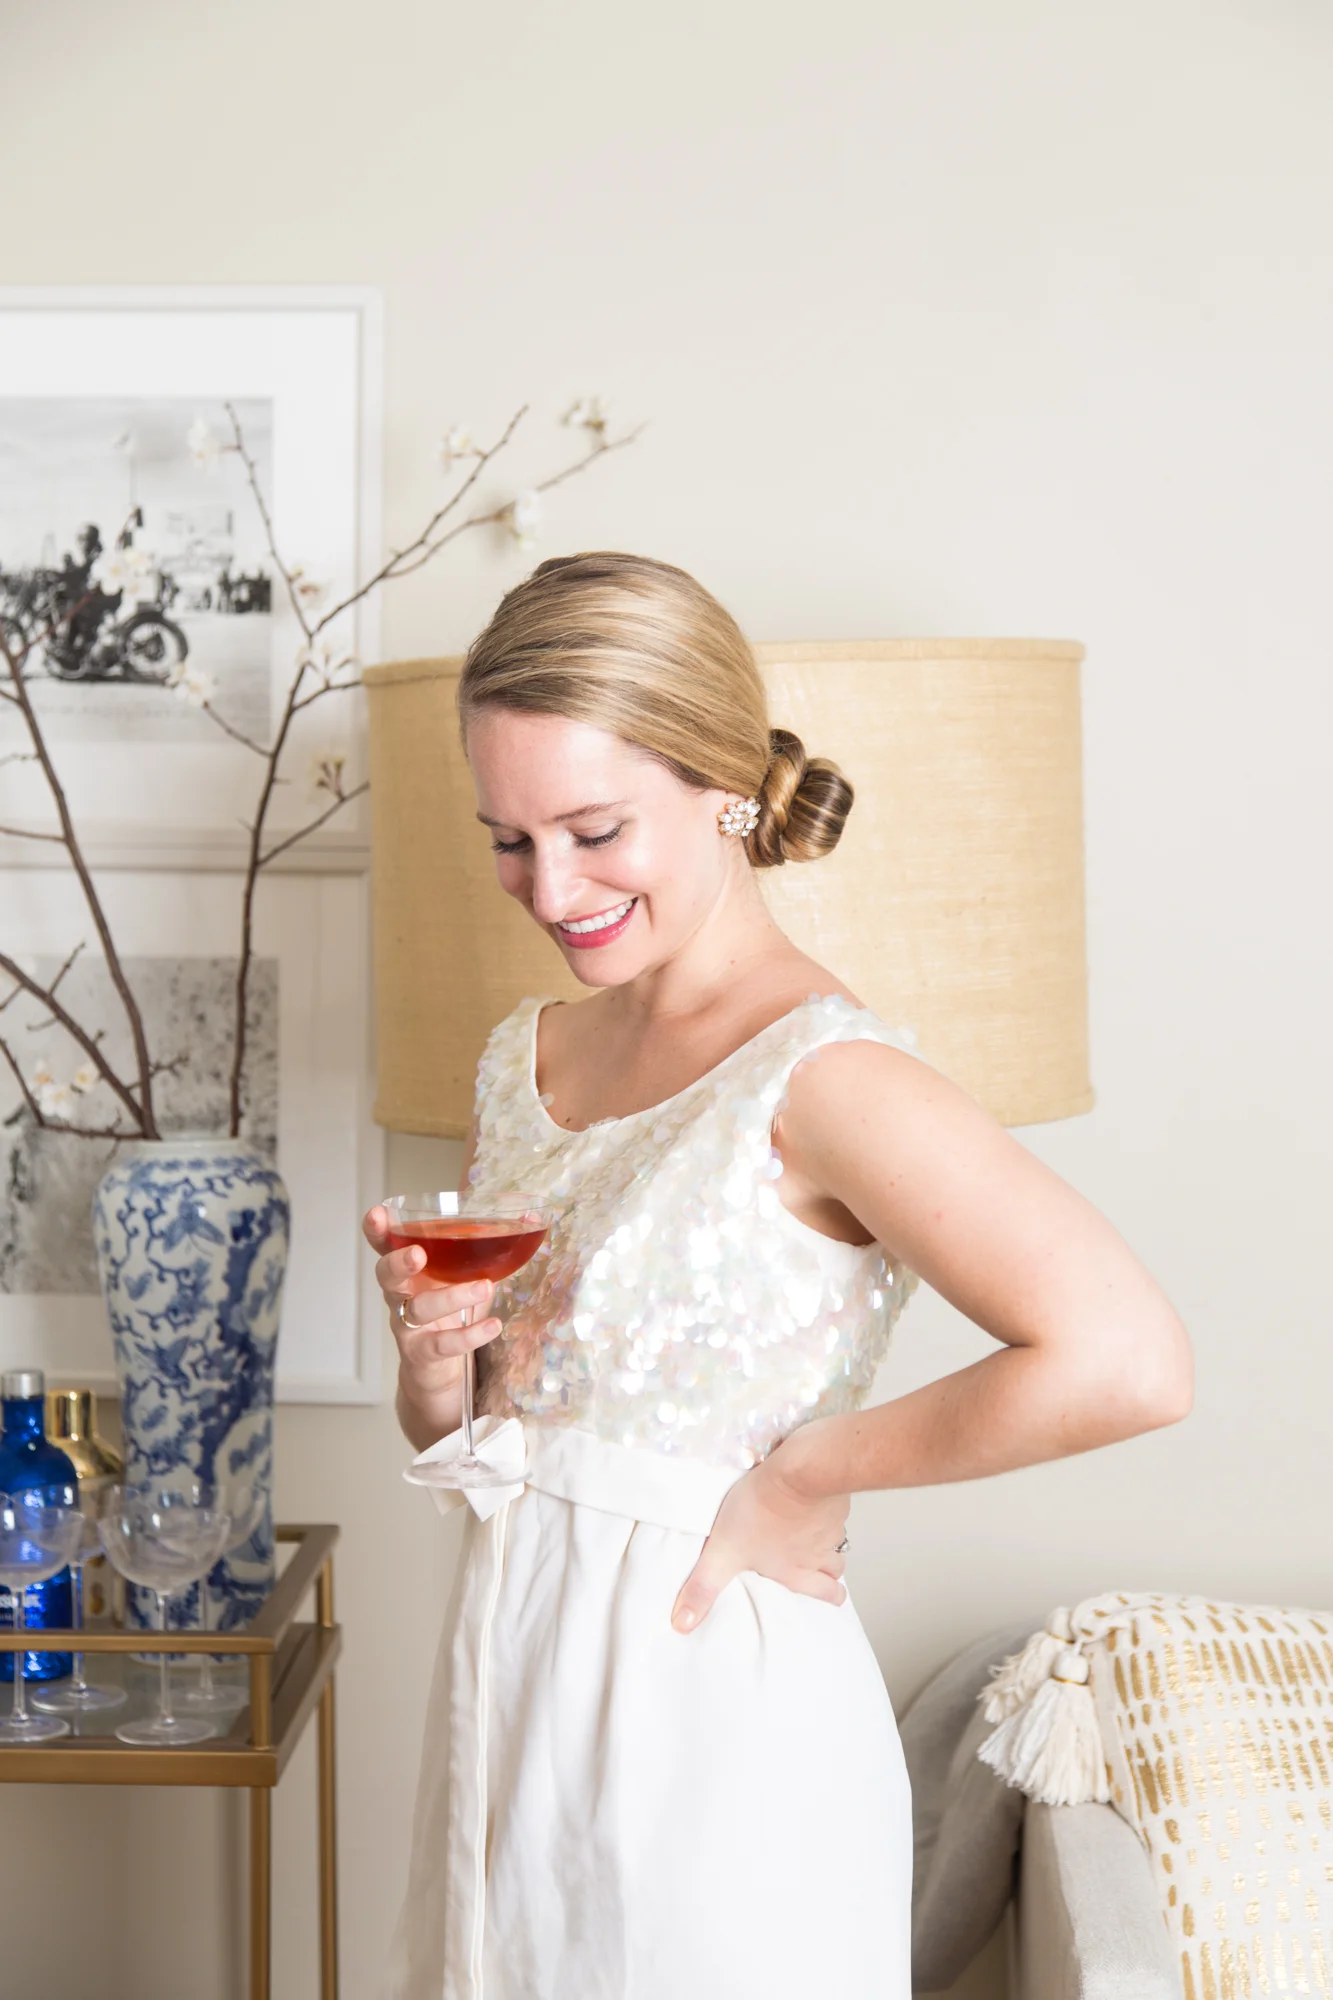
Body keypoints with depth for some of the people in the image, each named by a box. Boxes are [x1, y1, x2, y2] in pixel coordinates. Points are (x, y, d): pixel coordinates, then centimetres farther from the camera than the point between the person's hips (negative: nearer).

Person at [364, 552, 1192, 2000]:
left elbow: (1125, 1361, -31)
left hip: (713, 1727, -7)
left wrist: (810, 1473, -19)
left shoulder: (818, 1076, -19)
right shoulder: (523, 1060, 5)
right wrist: (433, 1353, -8)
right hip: (507, 1689, 7)